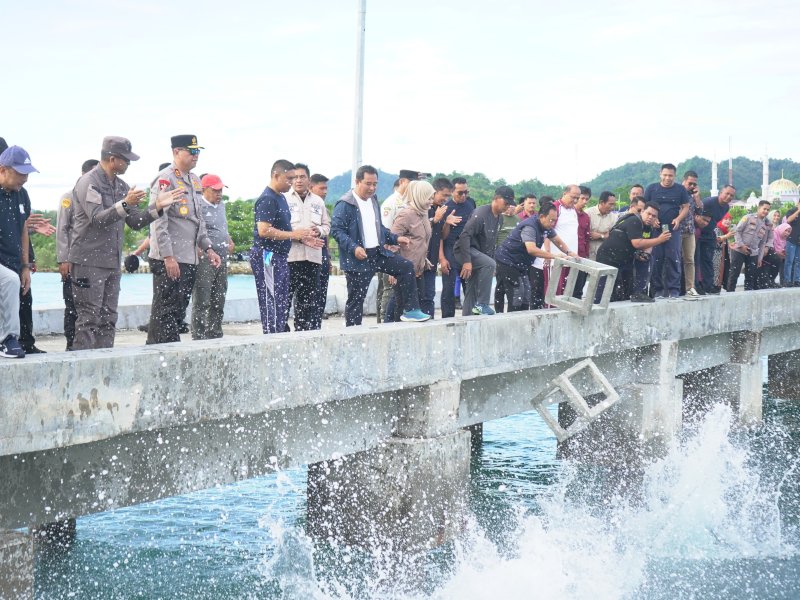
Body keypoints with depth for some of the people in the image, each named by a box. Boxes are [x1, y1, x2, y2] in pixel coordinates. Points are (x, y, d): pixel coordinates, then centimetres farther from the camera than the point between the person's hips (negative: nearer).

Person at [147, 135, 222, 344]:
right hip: (169, 260, -9)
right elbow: (159, 221, -17)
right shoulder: (165, 180, -11)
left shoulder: (195, 181, 17)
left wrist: (208, 248, 17)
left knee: (178, 312, 10)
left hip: (190, 259, 9)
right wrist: (168, 257, -21)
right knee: (165, 312, -6)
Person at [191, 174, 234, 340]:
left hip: (222, 259, 9)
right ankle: (199, 337, -5)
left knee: (218, 301, 13)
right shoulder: (198, 207, -10)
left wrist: (230, 242, 14)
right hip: (205, 259, -9)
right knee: (202, 302, -7)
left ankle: (215, 335, 20)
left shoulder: (221, 206, 17)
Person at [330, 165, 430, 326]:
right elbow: (336, 230, -18)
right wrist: (353, 248, -29)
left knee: (406, 267, -5)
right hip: (358, 259, -7)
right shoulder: (345, 205, -12)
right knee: (356, 299, -1)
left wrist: (395, 239, 11)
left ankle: (410, 310, 1)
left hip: (378, 253, 7)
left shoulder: (373, 201, 14)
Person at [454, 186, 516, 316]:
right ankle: (482, 304, -28)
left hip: (478, 252, 9)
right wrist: (467, 261, -30)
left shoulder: (499, 217, 10)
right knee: (489, 263, -32)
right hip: (464, 250, -9)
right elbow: (465, 235, -24)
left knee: (472, 292, 7)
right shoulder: (481, 213, -18)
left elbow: (493, 242, 18)